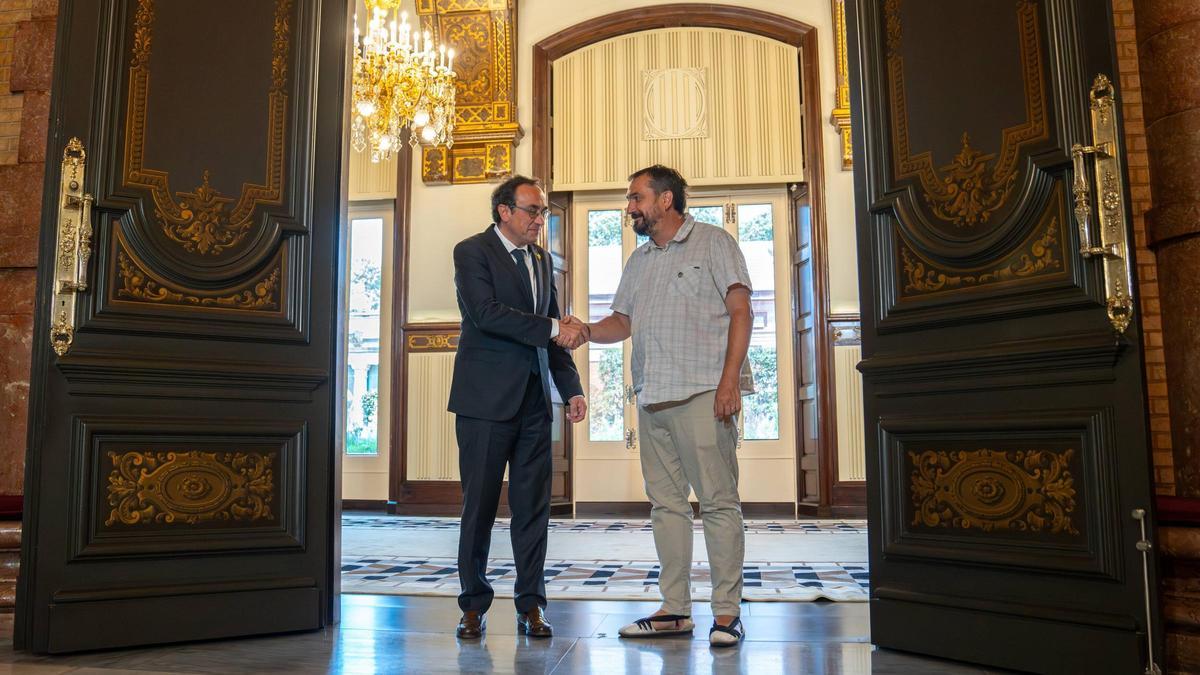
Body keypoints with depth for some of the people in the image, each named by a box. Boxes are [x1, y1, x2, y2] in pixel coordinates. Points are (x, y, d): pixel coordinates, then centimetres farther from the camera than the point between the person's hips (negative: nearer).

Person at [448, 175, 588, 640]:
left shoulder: (541, 259, 16)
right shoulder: (472, 251, -3)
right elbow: (486, 313, -18)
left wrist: (571, 389, 10)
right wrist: (553, 328, -17)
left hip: (534, 401, 6)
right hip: (486, 398, -5)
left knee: (533, 506, 6)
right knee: (480, 505, 2)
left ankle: (531, 606, 16)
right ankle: (474, 606, 15)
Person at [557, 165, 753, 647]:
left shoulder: (712, 242, 3)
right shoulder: (638, 261, 22)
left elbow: (740, 311, -5)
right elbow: (623, 321, 21)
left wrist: (730, 379, -15)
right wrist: (588, 331, -1)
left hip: (703, 392, -7)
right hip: (652, 398, 7)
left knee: (718, 502, -5)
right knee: (666, 503, 8)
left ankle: (727, 612, 2)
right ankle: (675, 609, 16)